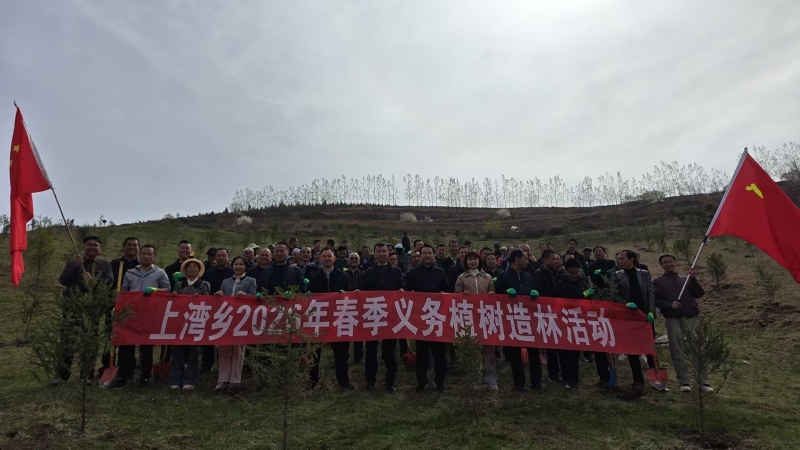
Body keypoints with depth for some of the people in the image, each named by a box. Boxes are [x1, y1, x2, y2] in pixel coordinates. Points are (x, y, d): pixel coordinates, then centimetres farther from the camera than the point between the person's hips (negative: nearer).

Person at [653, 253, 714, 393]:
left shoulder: (685, 279, 17)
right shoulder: (658, 282, 11)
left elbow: (699, 293, 4)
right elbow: (656, 300, 0)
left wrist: (693, 279, -9)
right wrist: (670, 305, -16)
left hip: (691, 318, 2)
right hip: (673, 320, -1)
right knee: (677, 351, -2)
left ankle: (704, 381, 3)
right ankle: (684, 382, 5)